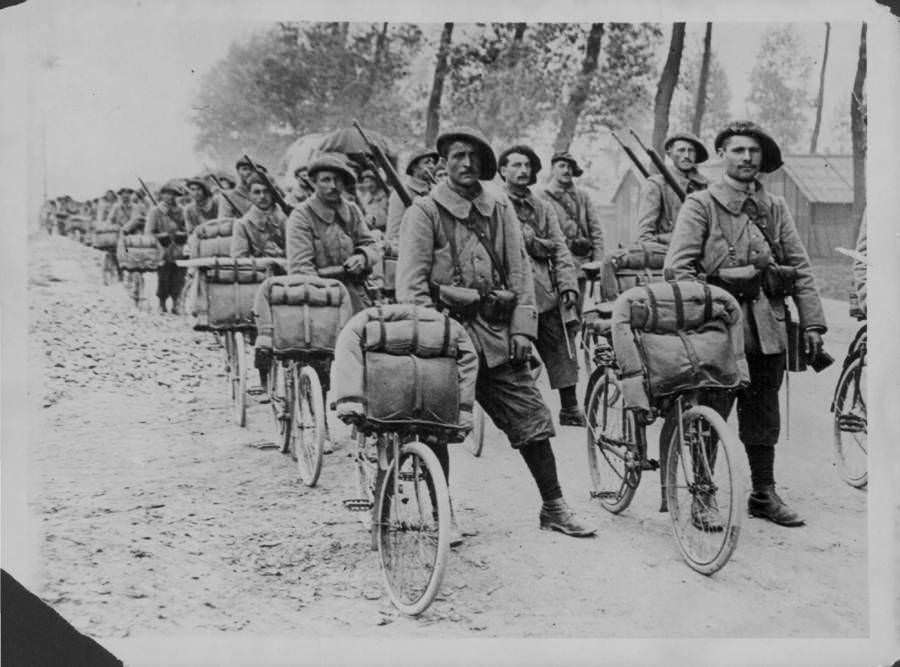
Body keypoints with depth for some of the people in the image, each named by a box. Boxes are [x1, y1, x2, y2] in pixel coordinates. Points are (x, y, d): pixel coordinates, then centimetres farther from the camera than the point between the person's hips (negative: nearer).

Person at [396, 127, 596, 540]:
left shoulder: (501, 212, 14)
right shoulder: (424, 212, 0)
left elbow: (520, 274, 12)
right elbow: (410, 281, -6)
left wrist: (522, 329, 2)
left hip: (496, 334, 4)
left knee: (532, 420, 2)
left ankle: (553, 508, 13)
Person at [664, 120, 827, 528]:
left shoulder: (775, 207, 14)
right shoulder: (700, 204, -1)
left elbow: (800, 268, 12)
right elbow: (678, 268, -9)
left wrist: (812, 323, 5)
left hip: (768, 328, 5)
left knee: (763, 417, 12)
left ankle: (764, 494, 23)